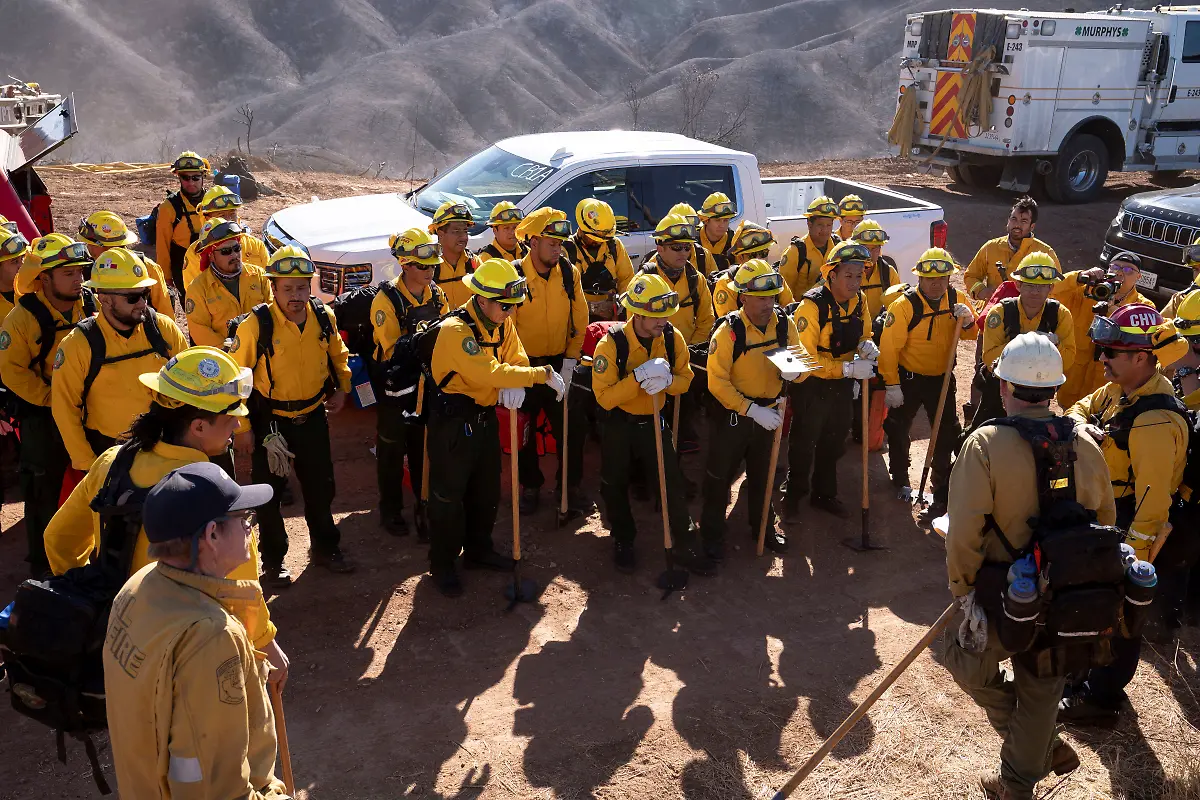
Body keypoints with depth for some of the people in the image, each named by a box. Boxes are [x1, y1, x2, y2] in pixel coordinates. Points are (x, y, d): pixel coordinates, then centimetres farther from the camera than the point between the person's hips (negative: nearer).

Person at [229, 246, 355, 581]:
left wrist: (341, 389, 0)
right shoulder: (256, 325, -21)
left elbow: (338, 356, 13)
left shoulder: (324, 317, -8)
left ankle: (325, 548, 40)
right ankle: (273, 560, 30)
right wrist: (244, 428, -11)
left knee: (321, 487, 19)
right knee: (269, 493, 10)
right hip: (269, 422, -4)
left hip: (313, 417, 4)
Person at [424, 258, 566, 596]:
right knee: (448, 493, 2)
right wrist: (544, 374, -34)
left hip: (485, 415, 8)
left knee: (487, 488, 19)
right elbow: (489, 372, -36)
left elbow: (516, 358, -2)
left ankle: (478, 550, 38)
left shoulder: (502, 322, 0)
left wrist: (514, 385, -26)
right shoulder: (456, 330, -27)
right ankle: (442, 565, 19)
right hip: (452, 420, -8)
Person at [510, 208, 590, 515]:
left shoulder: (569, 273, -3)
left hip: (560, 363, 2)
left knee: (571, 426, 4)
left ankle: (570, 486, 22)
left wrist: (570, 360, -4)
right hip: (525, 364, -2)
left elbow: (579, 319, 2)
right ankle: (530, 486, 30)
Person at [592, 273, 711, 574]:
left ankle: (684, 546, 16)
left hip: (654, 421, 2)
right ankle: (623, 541, 36)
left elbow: (685, 378, -3)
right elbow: (604, 397, -25)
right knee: (615, 486, 12)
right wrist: (637, 378, -37)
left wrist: (666, 381, -26)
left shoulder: (673, 338, -14)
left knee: (673, 481, 0)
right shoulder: (611, 344, -25)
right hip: (619, 425, -2)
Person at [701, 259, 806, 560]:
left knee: (762, 474, 22)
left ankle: (763, 526, 42)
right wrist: (752, 410, -29)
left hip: (768, 412, 4)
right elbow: (718, 383, -22)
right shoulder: (728, 332, -22)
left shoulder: (785, 324, -8)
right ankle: (712, 533, 27)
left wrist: (794, 371, -26)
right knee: (720, 475, 9)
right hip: (731, 415, -4)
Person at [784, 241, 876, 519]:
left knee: (834, 443, 21)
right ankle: (793, 493, 32)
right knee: (804, 443, 10)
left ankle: (824, 494, 39)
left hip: (843, 384, 6)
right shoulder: (812, 305, -26)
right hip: (812, 385, -6)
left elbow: (863, 335, 9)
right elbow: (805, 358, -27)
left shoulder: (859, 299, -5)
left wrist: (866, 345, -16)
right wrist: (848, 368, -34)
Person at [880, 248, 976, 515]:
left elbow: (969, 334, 5)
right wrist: (891, 385, -20)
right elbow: (889, 347, -21)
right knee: (898, 430, 12)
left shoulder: (955, 300, -7)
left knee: (948, 435, 5)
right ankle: (900, 480, 38)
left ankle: (943, 492, 20)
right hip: (908, 379, -3)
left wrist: (967, 320, -19)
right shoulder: (904, 305, -22)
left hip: (941, 378, 3)